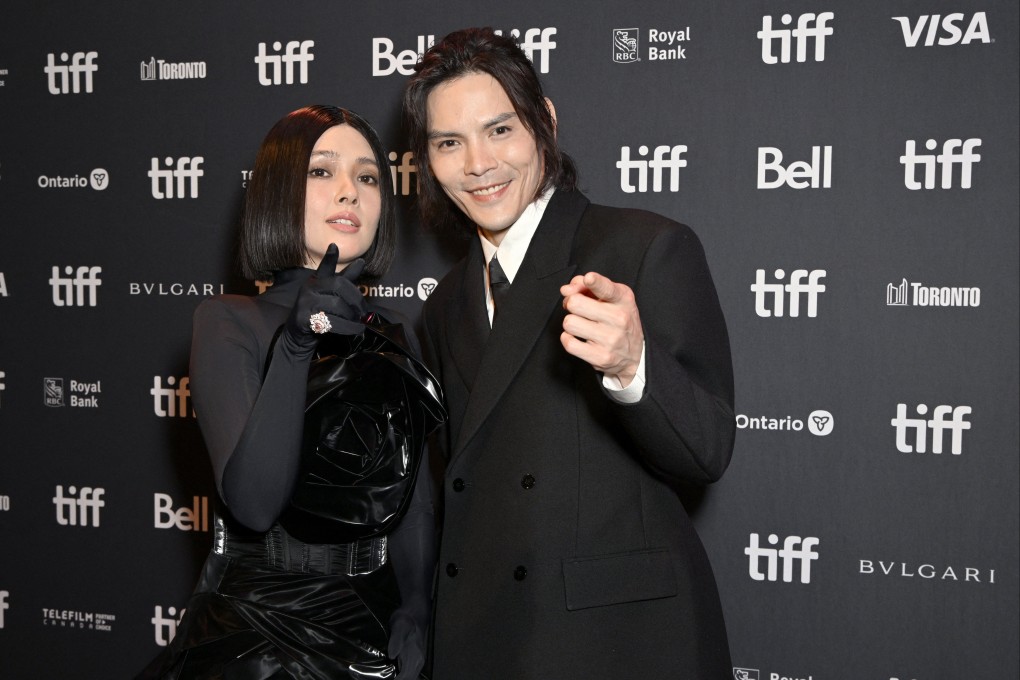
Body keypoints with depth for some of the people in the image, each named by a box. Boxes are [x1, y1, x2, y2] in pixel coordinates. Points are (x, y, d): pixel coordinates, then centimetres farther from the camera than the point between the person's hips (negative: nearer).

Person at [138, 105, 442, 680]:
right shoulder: (230, 322, -8)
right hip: (256, 625, -4)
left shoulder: (395, 341, 6)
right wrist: (295, 347, -29)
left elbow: (416, 509, 5)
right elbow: (254, 502, -20)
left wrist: (412, 630, -8)